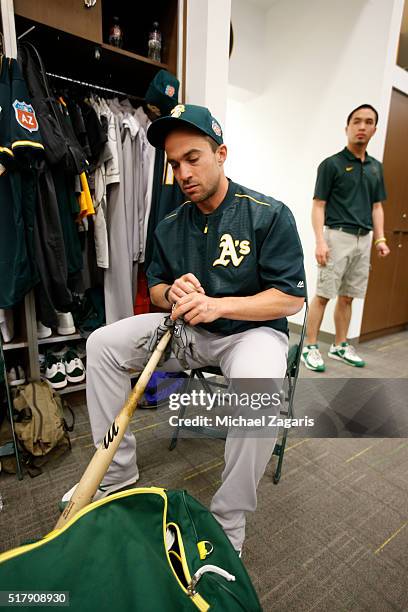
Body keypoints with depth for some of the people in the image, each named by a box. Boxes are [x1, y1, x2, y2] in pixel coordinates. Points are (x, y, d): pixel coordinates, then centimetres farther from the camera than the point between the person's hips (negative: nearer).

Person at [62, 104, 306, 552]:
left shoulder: (269, 214, -10)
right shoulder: (170, 226, 5)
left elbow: (291, 298, -14)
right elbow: (155, 287, 14)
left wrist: (216, 305, -27)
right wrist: (172, 294, -12)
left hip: (253, 329, -4)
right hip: (187, 329, 5)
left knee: (258, 386, -38)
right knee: (102, 344, -7)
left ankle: (228, 523, -11)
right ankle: (117, 475, 5)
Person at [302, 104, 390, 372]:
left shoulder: (376, 167, 16)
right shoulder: (331, 164, -2)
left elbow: (377, 206, 17)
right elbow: (319, 206, -7)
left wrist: (380, 238, 5)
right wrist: (320, 241, -18)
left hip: (364, 240, 6)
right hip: (337, 236, -6)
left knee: (347, 297, 10)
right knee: (323, 295, -6)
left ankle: (340, 346, 20)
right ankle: (310, 347, 3)